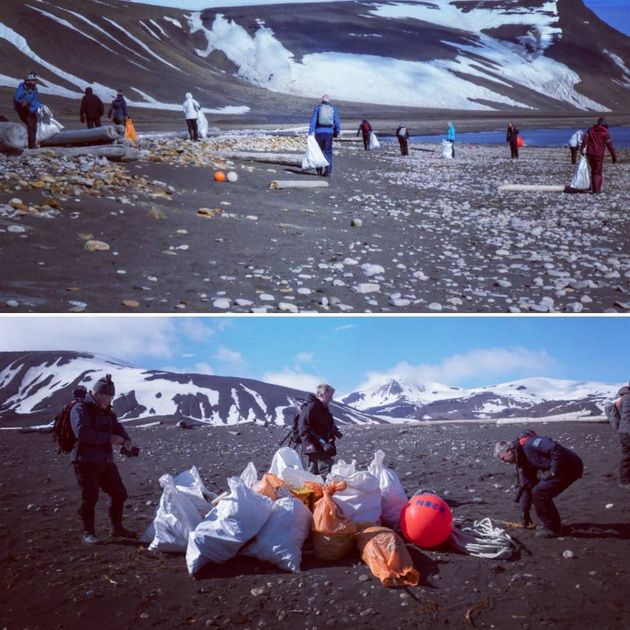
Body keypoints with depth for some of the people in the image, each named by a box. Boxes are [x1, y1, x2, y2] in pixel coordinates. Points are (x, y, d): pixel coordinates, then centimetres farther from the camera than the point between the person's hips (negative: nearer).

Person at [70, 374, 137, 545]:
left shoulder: (107, 411, 15)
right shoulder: (80, 409, -10)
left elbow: (118, 428, 11)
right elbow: (82, 432, -24)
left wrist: (126, 441, -12)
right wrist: (109, 438, -24)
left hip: (106, 461, 8)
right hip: (86, 461, -8)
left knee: (119, 494, 10)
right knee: (89, 498, -6)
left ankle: (117, 528, 25)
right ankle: (88, 533, 6)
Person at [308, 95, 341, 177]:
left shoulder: (317, 108, 2)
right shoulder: (333, 109, 7)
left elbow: (313, 121, -5)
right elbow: (337, 122, 7)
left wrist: (310, 133, -8)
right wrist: (337, 132, 19)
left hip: (319, 132, -1)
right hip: (329, 133, 1)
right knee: (328, 152, 4)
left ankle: (319, 170, 14)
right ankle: (327, 172, -2)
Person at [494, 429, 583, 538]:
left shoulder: (528, 443, -19)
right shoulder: (522, 460, 12)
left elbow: (555, 448, -30)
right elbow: (526, 486, 18)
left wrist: (553, 471, -21)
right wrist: (524, 511, 19)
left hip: (570, 467, -10)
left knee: (539, 492, -14)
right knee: (536, 491, 10)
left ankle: (553, 529, -2)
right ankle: (552, 526, 19)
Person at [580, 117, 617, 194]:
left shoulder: (591, 130, 8)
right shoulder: (605, 133, -3)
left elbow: (585, 139, -5)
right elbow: (610, 146, -3)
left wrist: (582, 149, -9)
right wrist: (614, 157, 2)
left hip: (589, 154, 4)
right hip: (599, 155, -4)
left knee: (593, 170, 20)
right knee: (598, 172, 3)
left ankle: (593, 188, 24)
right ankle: (596, 190, -6)